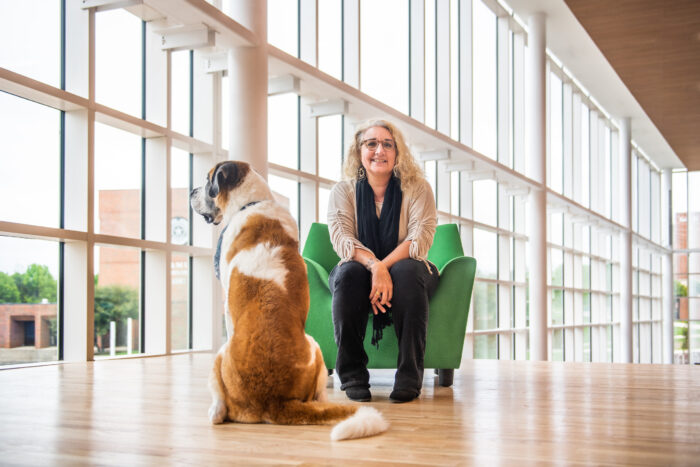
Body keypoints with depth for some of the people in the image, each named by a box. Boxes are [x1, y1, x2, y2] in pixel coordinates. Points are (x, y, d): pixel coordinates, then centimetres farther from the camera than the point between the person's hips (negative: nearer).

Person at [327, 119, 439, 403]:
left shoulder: (417, 188, 1)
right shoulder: (343, 191, 4)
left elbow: (420, 238, -12)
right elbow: (341, 238, -11)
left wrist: (384, 266, -29)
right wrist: (373, 266, -31)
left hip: (402, 268, 0)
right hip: (361, 277, 1)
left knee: (407, 270, -34)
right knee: (348, 272, -33)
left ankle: (410, 375, -31)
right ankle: (352, 374, -27)